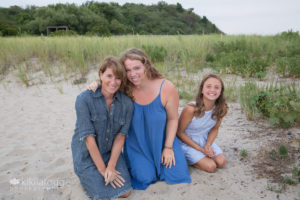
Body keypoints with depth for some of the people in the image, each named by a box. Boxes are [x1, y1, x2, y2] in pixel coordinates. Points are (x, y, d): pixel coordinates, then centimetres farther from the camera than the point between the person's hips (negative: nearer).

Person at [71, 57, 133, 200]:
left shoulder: (127, 103, -10)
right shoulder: (84, 99, -21)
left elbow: (120, 136, -9)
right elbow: (88, 137, -20)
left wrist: (111, 167, -15)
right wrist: (102, 170, -17)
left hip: (111, 152, 3)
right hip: (87, 154, -3)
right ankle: (88, 177, 19)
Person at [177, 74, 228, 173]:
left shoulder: (220, 109, -16)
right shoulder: (191, 109, -31)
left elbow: (215, 129, 2)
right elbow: (180, 132, -19)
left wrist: (208, 145, -16)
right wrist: (200, 149, -18)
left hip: (205, 139, 6)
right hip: (187, 141, -5)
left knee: (221, 162, -6)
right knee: (210, 166, -14)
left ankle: (194, 158, 15)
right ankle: (184, 159, 10)